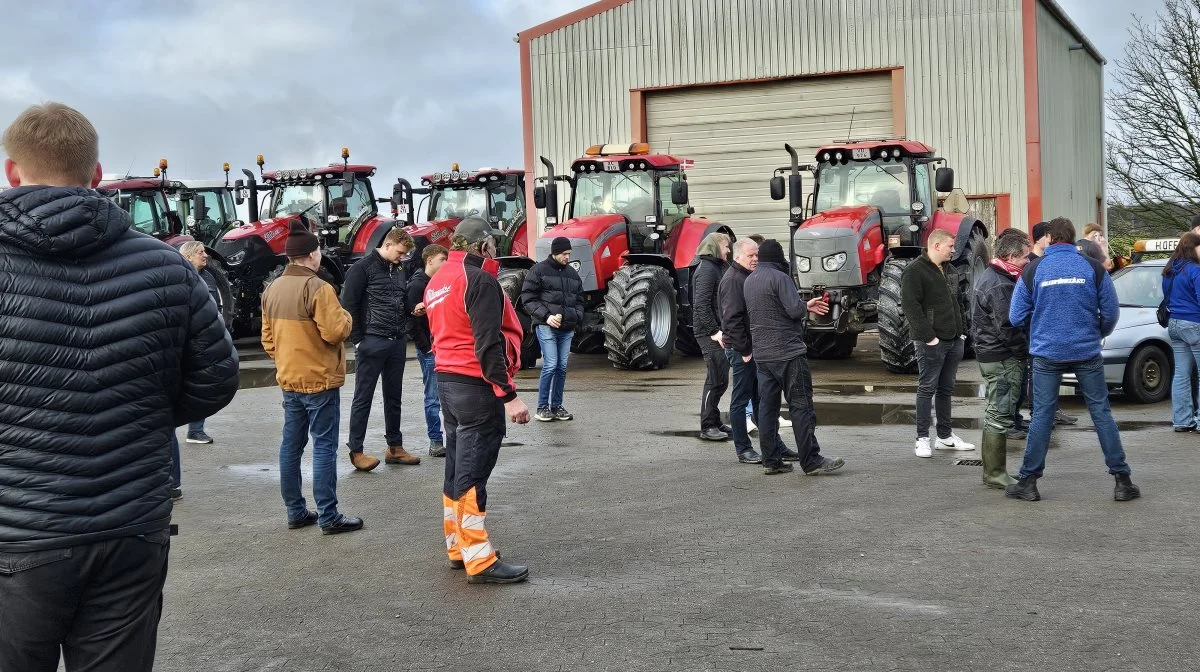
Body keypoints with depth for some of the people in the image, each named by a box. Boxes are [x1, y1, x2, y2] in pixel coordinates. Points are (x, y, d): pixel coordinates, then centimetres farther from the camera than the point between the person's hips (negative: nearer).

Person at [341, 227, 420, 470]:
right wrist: (358, 340, -12)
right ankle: (356, 451, 4)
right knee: (363, 397, -1)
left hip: (398, 342, 7)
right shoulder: (363, 268, -6)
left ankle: (395, 447, 22)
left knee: (394, 396, 13)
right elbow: (349, 305, -9)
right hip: (372, 341, -7)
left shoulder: (400, 270, 15)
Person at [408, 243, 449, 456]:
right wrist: (426, 348, -13)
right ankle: (435, 442, 6)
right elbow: (412, 321, -14)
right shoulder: (417, 284, -9)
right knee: (433, 398, -1)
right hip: (429, 350, -7)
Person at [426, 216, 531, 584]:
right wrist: (508, 395, -21)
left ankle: (458, 547, 23)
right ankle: (479, 560, -5)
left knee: (457, 468, 15)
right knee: (472, 473, -8)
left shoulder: (438, 280, 14)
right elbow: (488, 344, -21)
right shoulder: (479, 280, -15)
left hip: (446, 381, 9)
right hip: (476, 386, -9)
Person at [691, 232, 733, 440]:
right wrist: (714, 331, -21)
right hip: (709, 332, -10)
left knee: (719, 379, 13)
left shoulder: (716, 267, 20)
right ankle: (708, 427, -5)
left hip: (717, 331, 10)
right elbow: (701, 304, -20)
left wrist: (720, 329, 15)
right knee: (717, 379, -9)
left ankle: (715, 423, 21)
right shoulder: (706, 269, -12)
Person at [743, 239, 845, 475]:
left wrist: (806, 305, 20)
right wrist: (806, 307, 4)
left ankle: (771, 461, 10)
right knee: (801, 405, -4)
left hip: (762, 354, 8)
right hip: (788, 352, -8)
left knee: (767, 407, 8)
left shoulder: (749, 281, 14)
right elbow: (795, 309, -21)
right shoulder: (779, 278, -13)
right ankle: (811, 461, -4)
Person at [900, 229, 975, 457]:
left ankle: (945, 436, 21)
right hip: (932, 342, -8)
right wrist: (928, 336, -20)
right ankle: (922, 439, 2)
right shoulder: (915, 271, -11)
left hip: (954, 341, 8)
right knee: (927, 389, -3)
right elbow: (910, 306, -18)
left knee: (947, 389, 14)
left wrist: (962, 331, 14)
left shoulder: (949, 270, 17)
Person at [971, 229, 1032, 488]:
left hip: (988, 353, 11)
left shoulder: (988, 276, 15)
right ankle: (994, 474, 0)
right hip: (1003, 358, -11)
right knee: (1000, 414, -5)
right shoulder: (1001, 285, -19)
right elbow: (1007, 328, -24)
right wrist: (1027, 350, -13)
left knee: (996, 412, 17)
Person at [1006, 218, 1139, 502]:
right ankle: (1122, 481, 8)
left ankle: (1028, 481, 9)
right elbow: (1111, 313, -1)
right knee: (1101, 413, 6)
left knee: (1042, 416, 6)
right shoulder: (1093, 267, -3)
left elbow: (1017, 316, 0)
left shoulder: (1033, 270, -3)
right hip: (1087, 351, 0)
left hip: (1047, 353, 0)